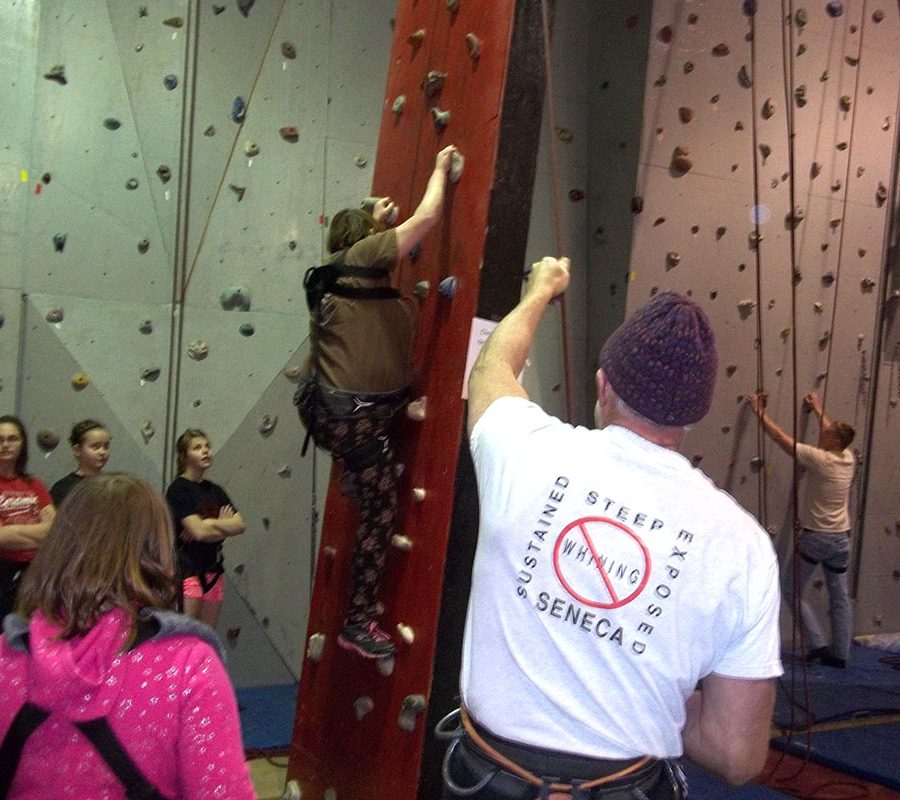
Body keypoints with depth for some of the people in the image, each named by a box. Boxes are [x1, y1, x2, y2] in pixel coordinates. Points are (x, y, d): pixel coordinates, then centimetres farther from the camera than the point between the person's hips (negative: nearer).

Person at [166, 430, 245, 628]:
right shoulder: (178, 489, -7)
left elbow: (239, 525, 1)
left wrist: (209, 524, -12)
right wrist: (224, 524, -2)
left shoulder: (215, 490, 13)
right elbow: (198, 531, -18)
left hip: (212, 570, 7)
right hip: (186, 569, -7)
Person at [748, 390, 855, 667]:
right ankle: (840, 653, 14)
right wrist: (818, 409, 35)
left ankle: (817, 643, 1)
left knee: (792, 590, 7)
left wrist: (760, 412, -1)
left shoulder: (819, 459, -17)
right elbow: (833, 434, 22)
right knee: (840, 598, 12)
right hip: (841, 539, 6)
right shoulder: (848, 458, 1)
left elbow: (781, 437, -11)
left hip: (814, 537, -6)